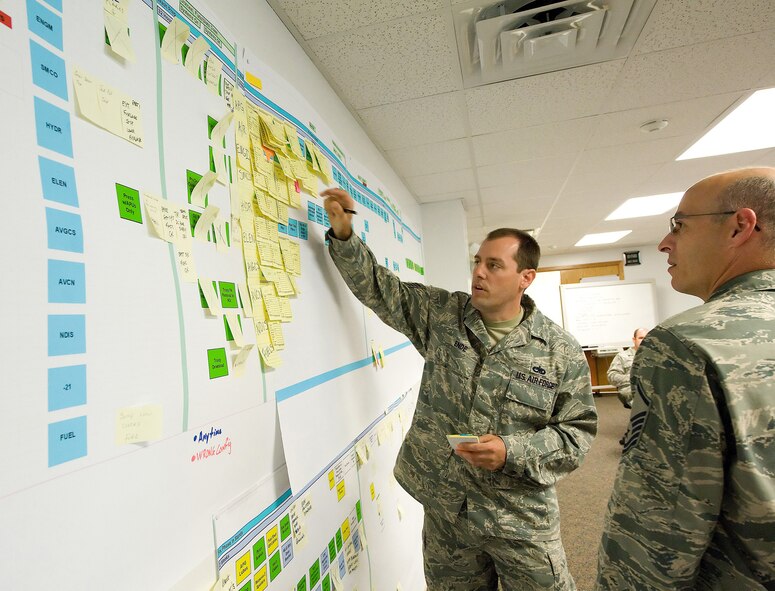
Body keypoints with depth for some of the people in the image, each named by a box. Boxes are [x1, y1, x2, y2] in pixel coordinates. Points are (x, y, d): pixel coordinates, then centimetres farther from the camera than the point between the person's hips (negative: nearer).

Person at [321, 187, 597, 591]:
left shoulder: (561, 352, -8)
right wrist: (344, 236, -11)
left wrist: (512, 452, -20)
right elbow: (379, 289, 1)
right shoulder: (443, 316, -3)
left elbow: (577, 432, -5)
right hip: (444, 511, 2)